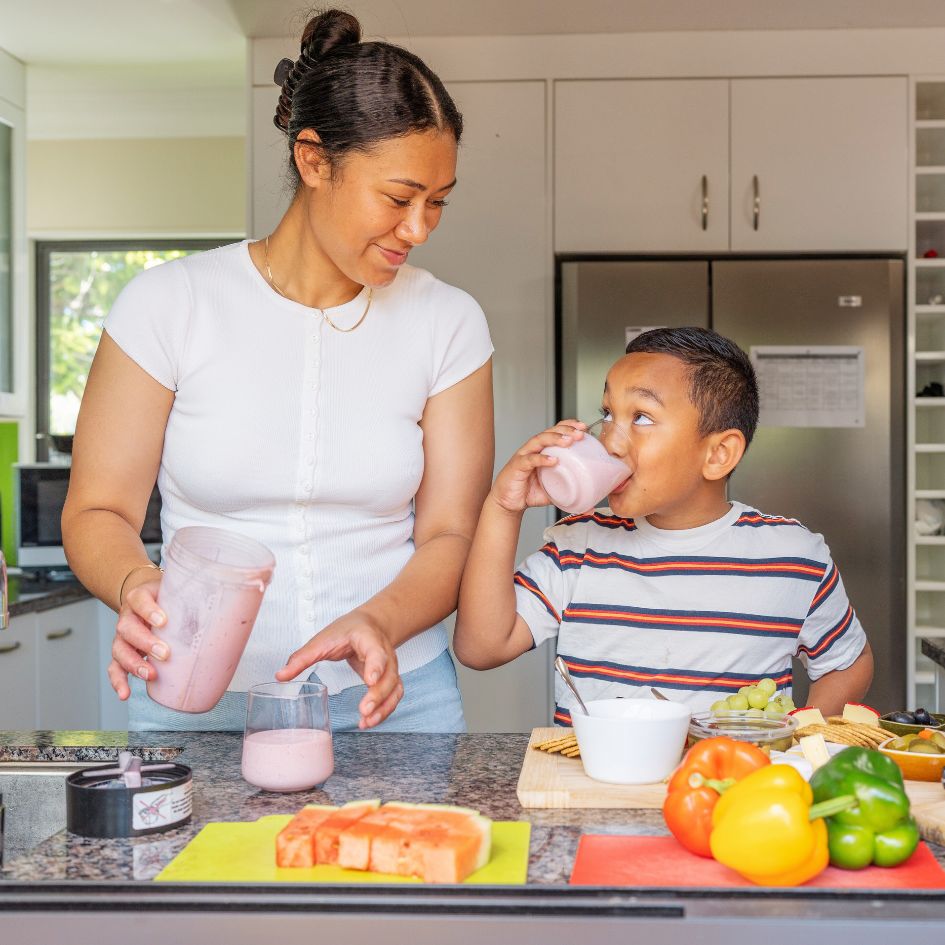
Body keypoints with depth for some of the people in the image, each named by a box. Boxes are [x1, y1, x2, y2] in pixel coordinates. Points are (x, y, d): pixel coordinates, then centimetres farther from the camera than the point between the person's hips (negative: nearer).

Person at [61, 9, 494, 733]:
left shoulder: (449, 323, 2)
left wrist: (378, 623, -18)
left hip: (390, 699, 1)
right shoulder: (171, 303, -2)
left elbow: (450, 536, 1)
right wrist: (139, 587, -21)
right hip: (197, 702, 0)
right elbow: (96, 512, 0)